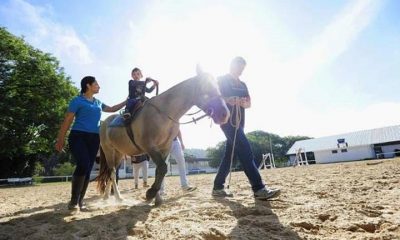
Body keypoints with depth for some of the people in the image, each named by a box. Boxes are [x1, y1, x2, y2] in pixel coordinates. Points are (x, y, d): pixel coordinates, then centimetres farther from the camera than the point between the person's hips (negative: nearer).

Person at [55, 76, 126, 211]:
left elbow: (113, 109, 32)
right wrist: (60, 140, -5)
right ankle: (73, 201, -7)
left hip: (94, 138, 6)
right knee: (83, 165, -21)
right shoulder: (77, 101, 0)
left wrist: (126, 101, 28)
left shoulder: (98, 103, 18)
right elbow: (67, 121, -2)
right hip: (78, 136, -6)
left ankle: (80, 201, 12)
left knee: (88, 169, 3)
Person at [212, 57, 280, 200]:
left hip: (239, 121, 8)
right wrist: (228, 100, -24)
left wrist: (244, 102, -9)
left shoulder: (242, 85, 22)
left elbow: (249, 103, 15)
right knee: (245, 149, -20)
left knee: (229, 154, 6)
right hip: (227, 119, -8)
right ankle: (259, 189, -22)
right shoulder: (221, 80, 3)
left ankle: (218, 188, 15)